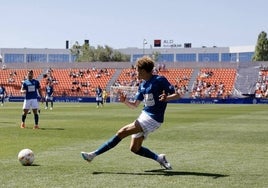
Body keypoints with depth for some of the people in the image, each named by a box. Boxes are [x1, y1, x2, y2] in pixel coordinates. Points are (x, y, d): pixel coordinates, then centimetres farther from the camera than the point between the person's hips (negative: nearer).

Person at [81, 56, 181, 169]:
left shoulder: (159, 80, -11)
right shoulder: (142, 85, 12)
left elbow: (177, 95, -11)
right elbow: (135, 105, 14)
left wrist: (166, 98, -31)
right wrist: (125, 101, -7)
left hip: (153, 119, -9)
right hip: (144, 115, 9)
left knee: (122, 132, -14)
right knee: (135, 148, 8)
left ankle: (94, 154, -10)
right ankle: (159, 158, 21)